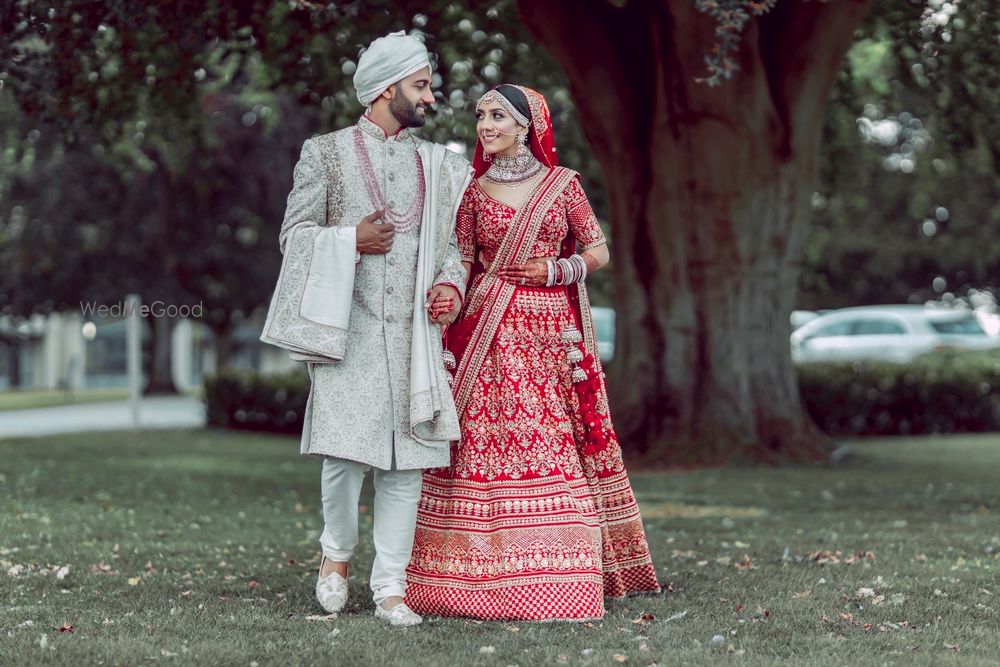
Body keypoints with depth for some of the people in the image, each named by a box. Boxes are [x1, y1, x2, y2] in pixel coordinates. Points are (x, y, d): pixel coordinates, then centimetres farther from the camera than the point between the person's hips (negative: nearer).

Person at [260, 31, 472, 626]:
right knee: (347, 449, -9)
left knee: (408, 457, -1)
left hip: (414, 330, 3)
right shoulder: (326, 152, 6)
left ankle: (391, 586, 5)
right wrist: (352, 241, -12)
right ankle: (338, 553, 18)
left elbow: (450, 240, 18)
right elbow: (295, 232, 4)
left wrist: (450, 284, -2)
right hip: (349, 327, -3)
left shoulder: (438, 164, 17)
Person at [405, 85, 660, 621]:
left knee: (553, 444, -3)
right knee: (487, 440, -6)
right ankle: (488, 574, -2)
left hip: (552, 331, 0)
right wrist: (445, 328, -5)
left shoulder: (564, 184, 7)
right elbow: (460, 265, 7)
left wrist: (557, 269, -7)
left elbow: (598, 252, 10)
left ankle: (557, 576, 3)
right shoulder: (475, 190, 9)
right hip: (490, 332, 0)